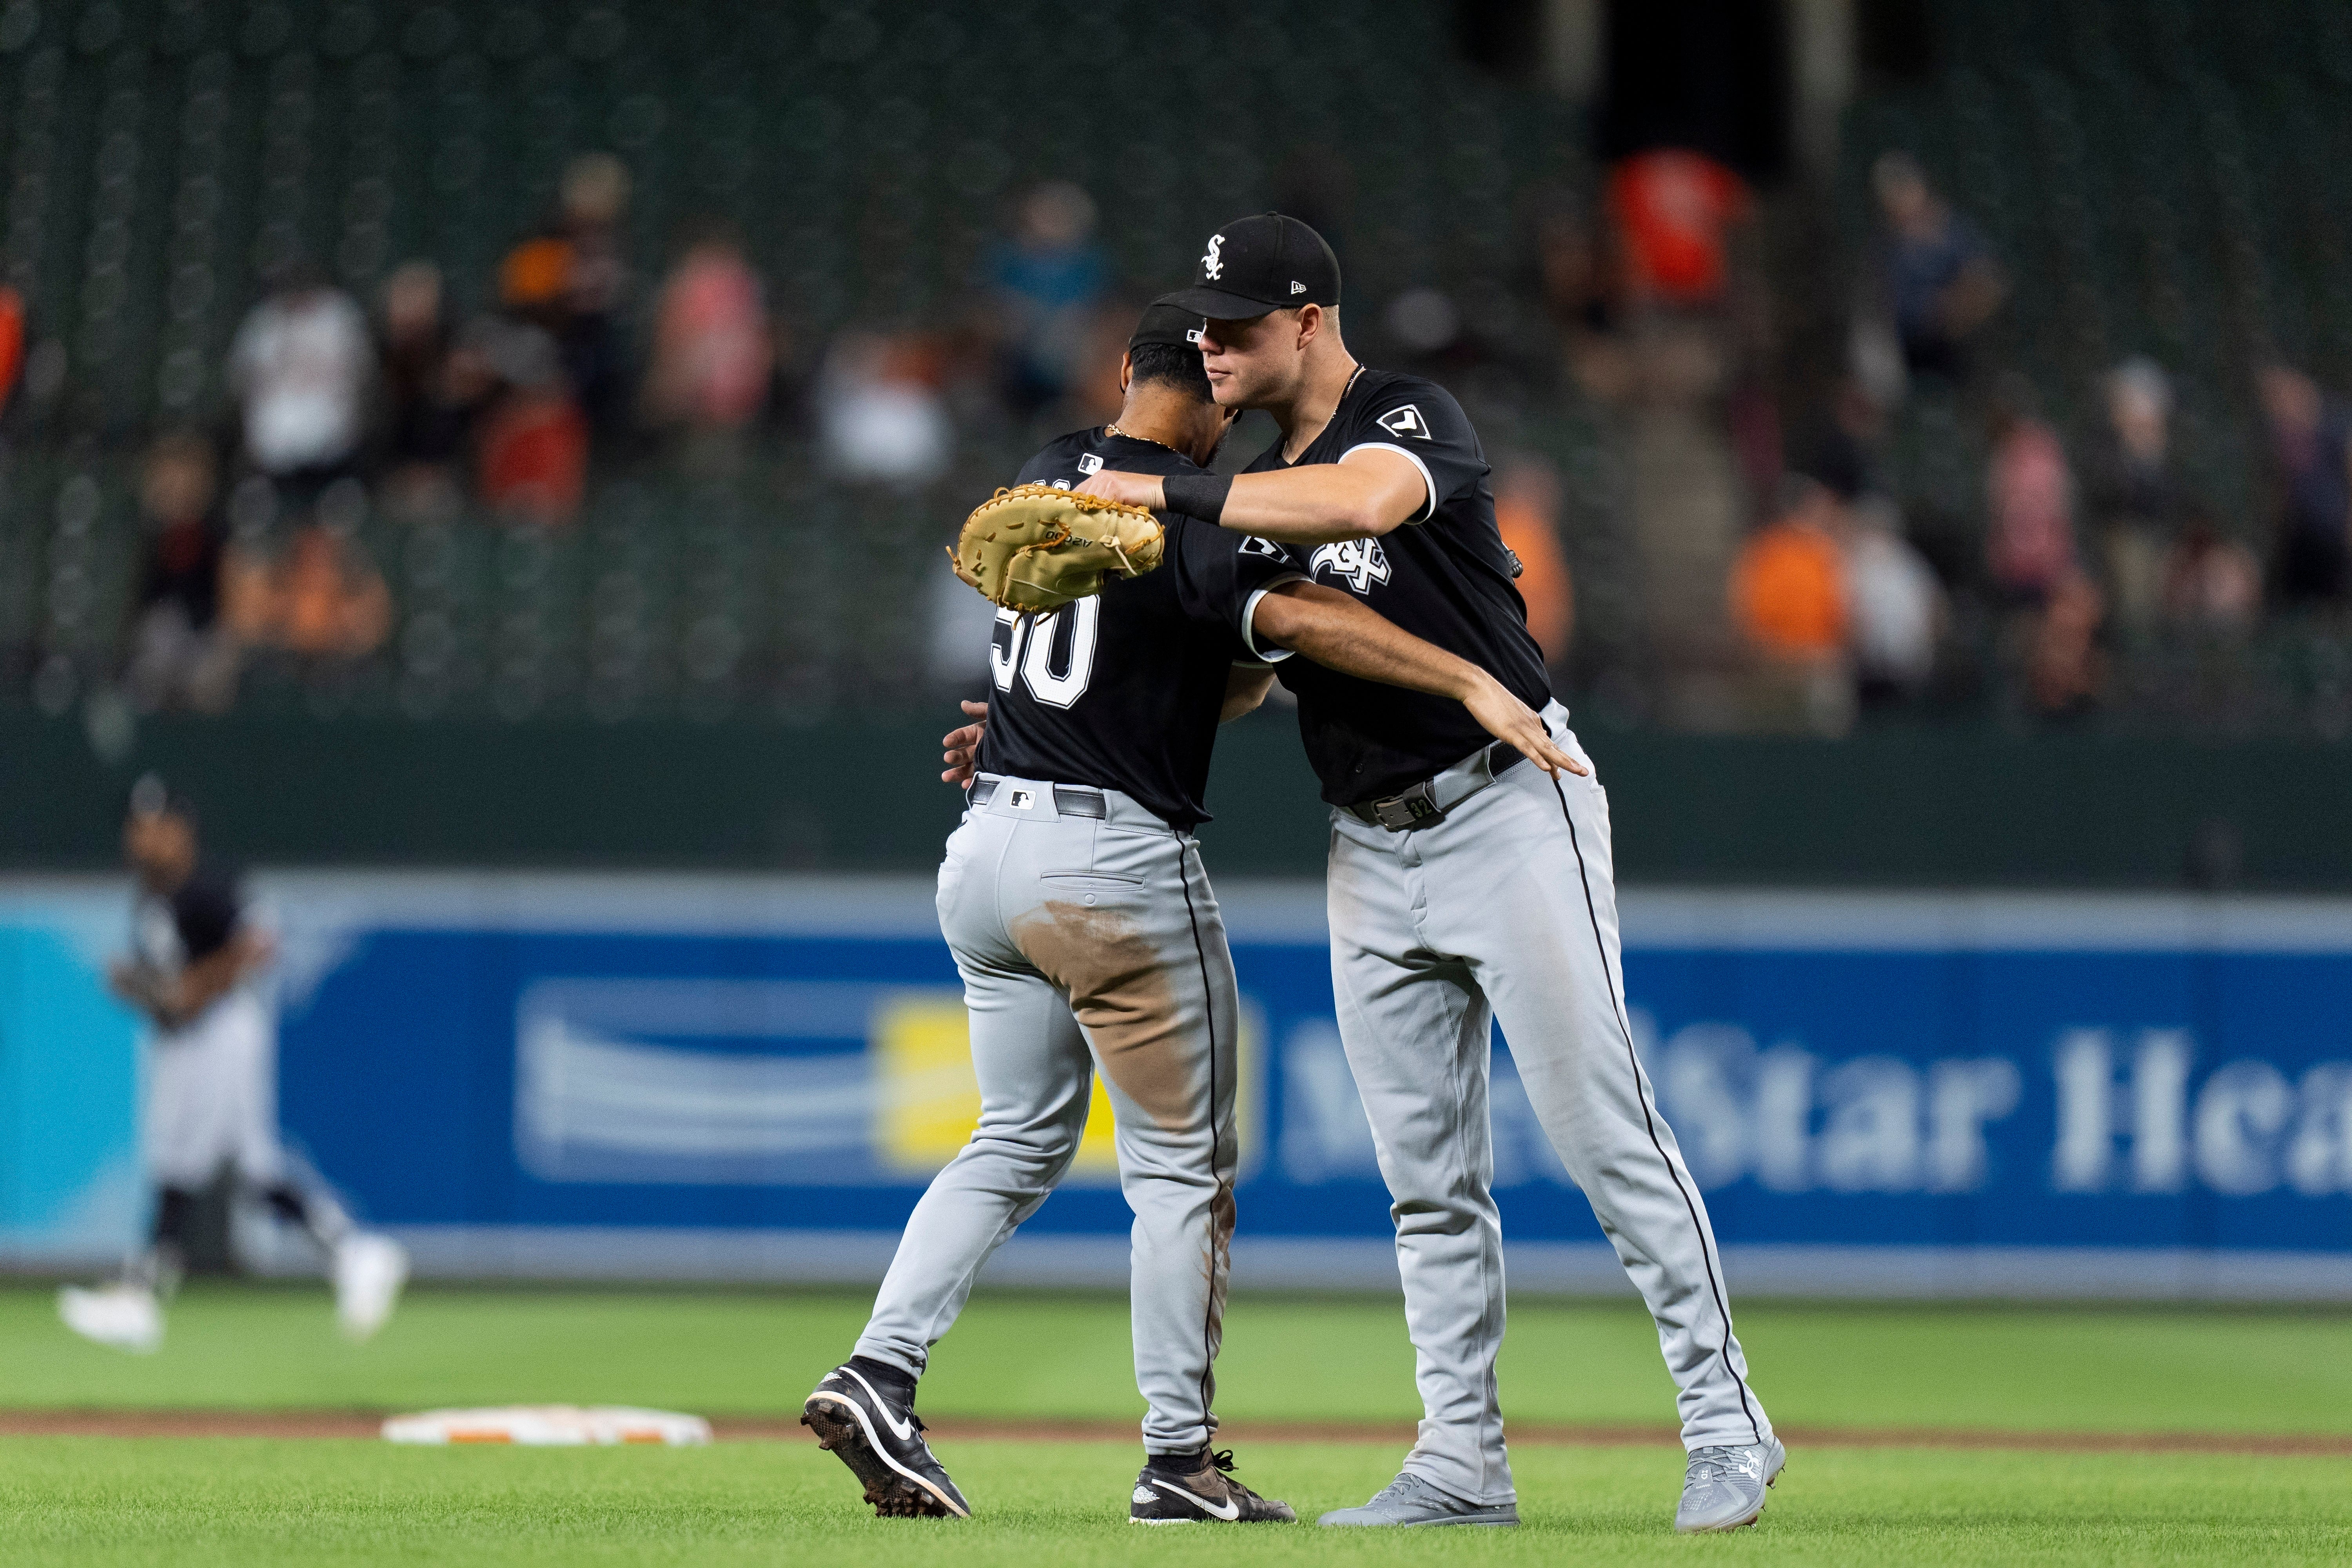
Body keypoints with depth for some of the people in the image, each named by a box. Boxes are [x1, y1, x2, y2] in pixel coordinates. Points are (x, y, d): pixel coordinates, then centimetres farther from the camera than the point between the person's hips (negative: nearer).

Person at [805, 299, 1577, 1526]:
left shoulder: (1049, 479, 10)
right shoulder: (1187, 515, -14)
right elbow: (1295, 616, -31)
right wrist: (1472, 683, -36)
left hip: (988, 853, 7)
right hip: (1118, 869, -7)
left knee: (1018, 1140, 17)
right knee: (1182, 1165, 4)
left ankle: (879, 1375, 1)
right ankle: (1178, 1459, 6)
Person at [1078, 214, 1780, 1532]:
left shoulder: (1416, 419, -10)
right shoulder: (1259, 492, 14)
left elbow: (1360, 502, -34)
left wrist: (1163, 493, -30)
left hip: (1511, 808, -8)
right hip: (1375, 851, 8)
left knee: (1607, 1133, -9)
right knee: (1429, 1176, 7)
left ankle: (1726, 1422, -4)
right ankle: (1464, 1461, 10)